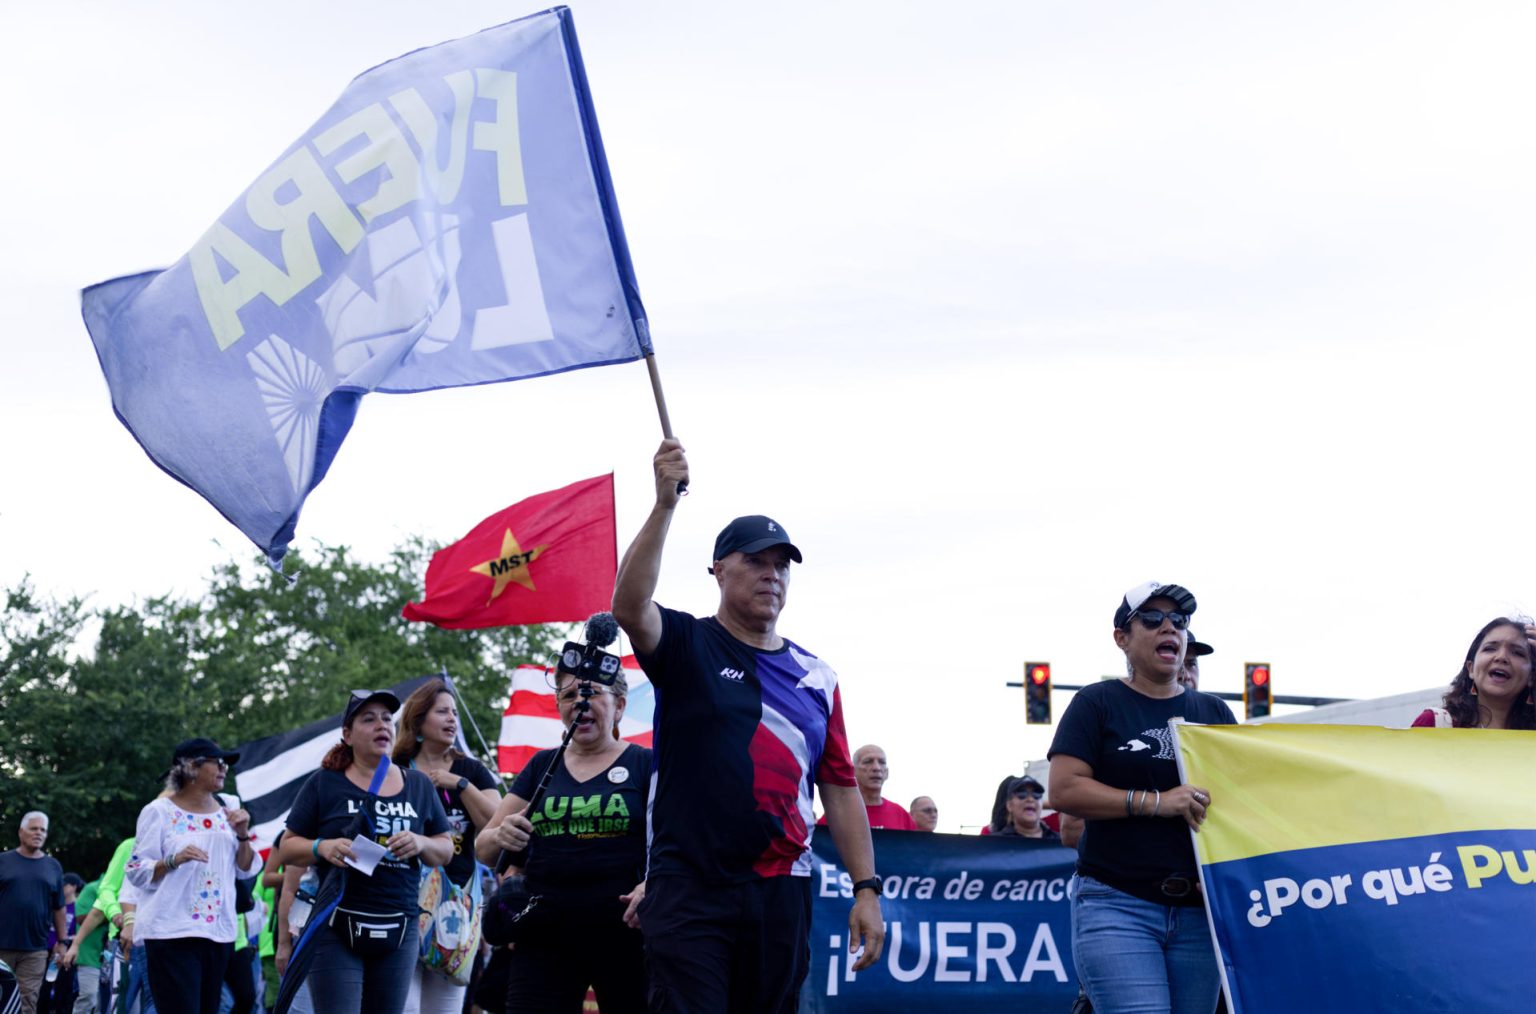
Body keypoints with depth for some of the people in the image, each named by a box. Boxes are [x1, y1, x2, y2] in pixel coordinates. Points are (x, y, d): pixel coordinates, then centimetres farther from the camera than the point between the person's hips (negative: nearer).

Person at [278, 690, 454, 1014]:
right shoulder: (324, 783, 3)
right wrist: (322, 847, -15)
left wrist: (421, 844, -6)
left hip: (399, 932, 4)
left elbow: (446, 850, 17)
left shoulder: (419, 785, 13)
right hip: (337, 929, -4)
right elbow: (288, 847, 6)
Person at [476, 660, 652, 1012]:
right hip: (543, 937, 3)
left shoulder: (646, 765, 5)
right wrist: (500, 838, -7)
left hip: (625, 934, -3)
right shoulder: (541, 766, 17)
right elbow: (485, 849, 18)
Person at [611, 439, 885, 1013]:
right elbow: (629, 607, -19)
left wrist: (866, 888, 4)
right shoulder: (686, 646, 3)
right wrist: (665, 505, -27)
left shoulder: (816, 677, 13)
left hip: (782, 893, 4)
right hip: (689, 890, -4)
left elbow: (841, 788, 12)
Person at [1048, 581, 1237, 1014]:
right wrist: (1157, 802, -14)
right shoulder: (1098, 703, 4)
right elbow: (1064, 790, -6)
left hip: (1198, 911, 5)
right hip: (1117, 905, -4)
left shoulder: (1214, 713, 17)